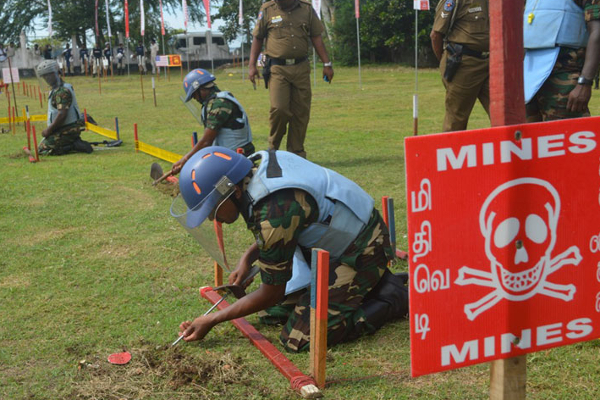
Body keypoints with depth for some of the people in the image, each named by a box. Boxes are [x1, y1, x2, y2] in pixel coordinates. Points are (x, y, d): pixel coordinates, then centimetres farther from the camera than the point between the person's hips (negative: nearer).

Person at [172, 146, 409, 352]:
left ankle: (394, 299, -1)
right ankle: (373, 283, 19)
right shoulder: (259, 162, -6)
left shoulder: (274, 214, -32)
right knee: (276, 312, 10)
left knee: (300, 339, -15)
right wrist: (248, 258, 3)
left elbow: (272, 293, -17)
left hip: (361, 253, -9)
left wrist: (211, 321, -8)